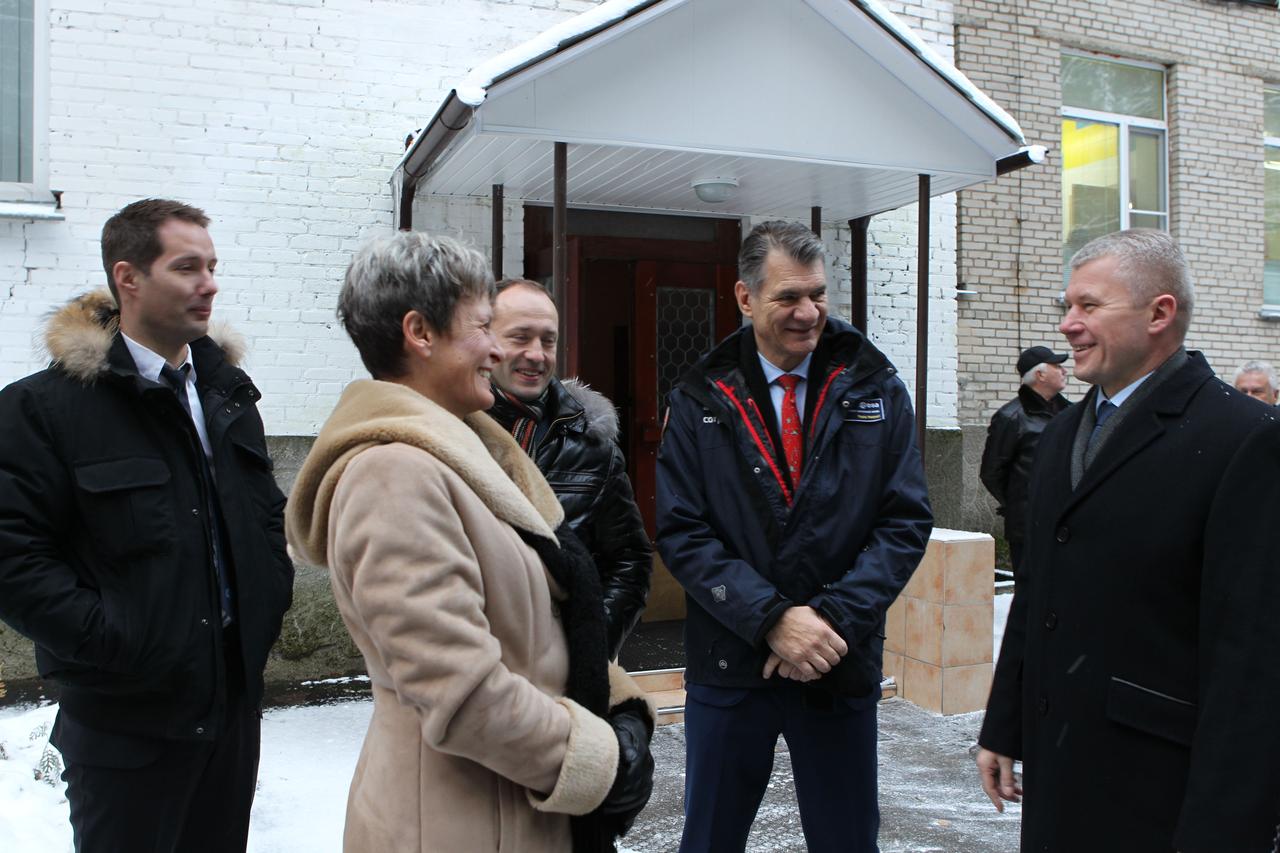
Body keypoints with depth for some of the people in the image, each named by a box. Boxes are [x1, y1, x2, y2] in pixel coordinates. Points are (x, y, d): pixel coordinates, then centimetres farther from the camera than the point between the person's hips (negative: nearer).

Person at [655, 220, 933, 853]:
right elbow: (681, 533, -7)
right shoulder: (700, 399, -1)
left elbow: (907, 521, -3)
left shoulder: (876, 390, 1)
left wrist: (835, 617, -14)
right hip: (730, 664, 0)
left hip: (842, 664, 1)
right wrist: (772, 619, -17)